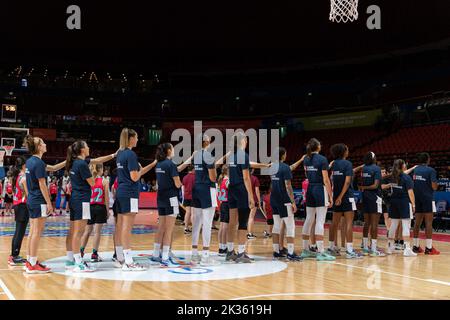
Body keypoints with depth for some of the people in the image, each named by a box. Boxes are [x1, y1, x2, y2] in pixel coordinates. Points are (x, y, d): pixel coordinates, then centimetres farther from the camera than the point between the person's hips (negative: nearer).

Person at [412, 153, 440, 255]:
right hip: (427, 198, -6)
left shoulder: (415, 169, 10)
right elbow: (434, 187, -14)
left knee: (417, 222, 10)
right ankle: (428, 248, -4)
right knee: (428, 222, -4)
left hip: (417, 198, 6)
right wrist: (436, 184, 6)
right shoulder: (431, 170, -10)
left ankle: (416, 246, 14)